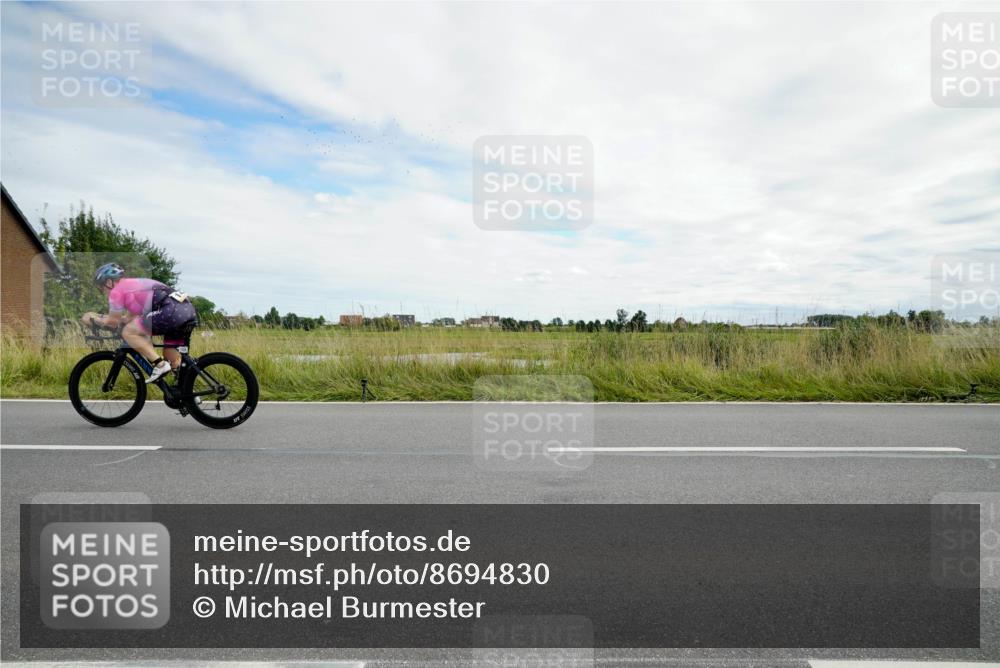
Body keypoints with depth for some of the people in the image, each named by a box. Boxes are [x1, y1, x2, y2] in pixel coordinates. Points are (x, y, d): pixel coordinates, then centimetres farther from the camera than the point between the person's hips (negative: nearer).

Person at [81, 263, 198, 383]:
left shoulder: (117, 291, 9)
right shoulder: (134, 284, 34)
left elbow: (113, 322, 16)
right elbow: (129, 318, 39)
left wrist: (93, 318, 31)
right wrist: (101, 317, 43)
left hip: (171, 311, -9)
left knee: (128, 332, 2)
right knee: (171, 357, 19)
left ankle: (159, 365, -5)